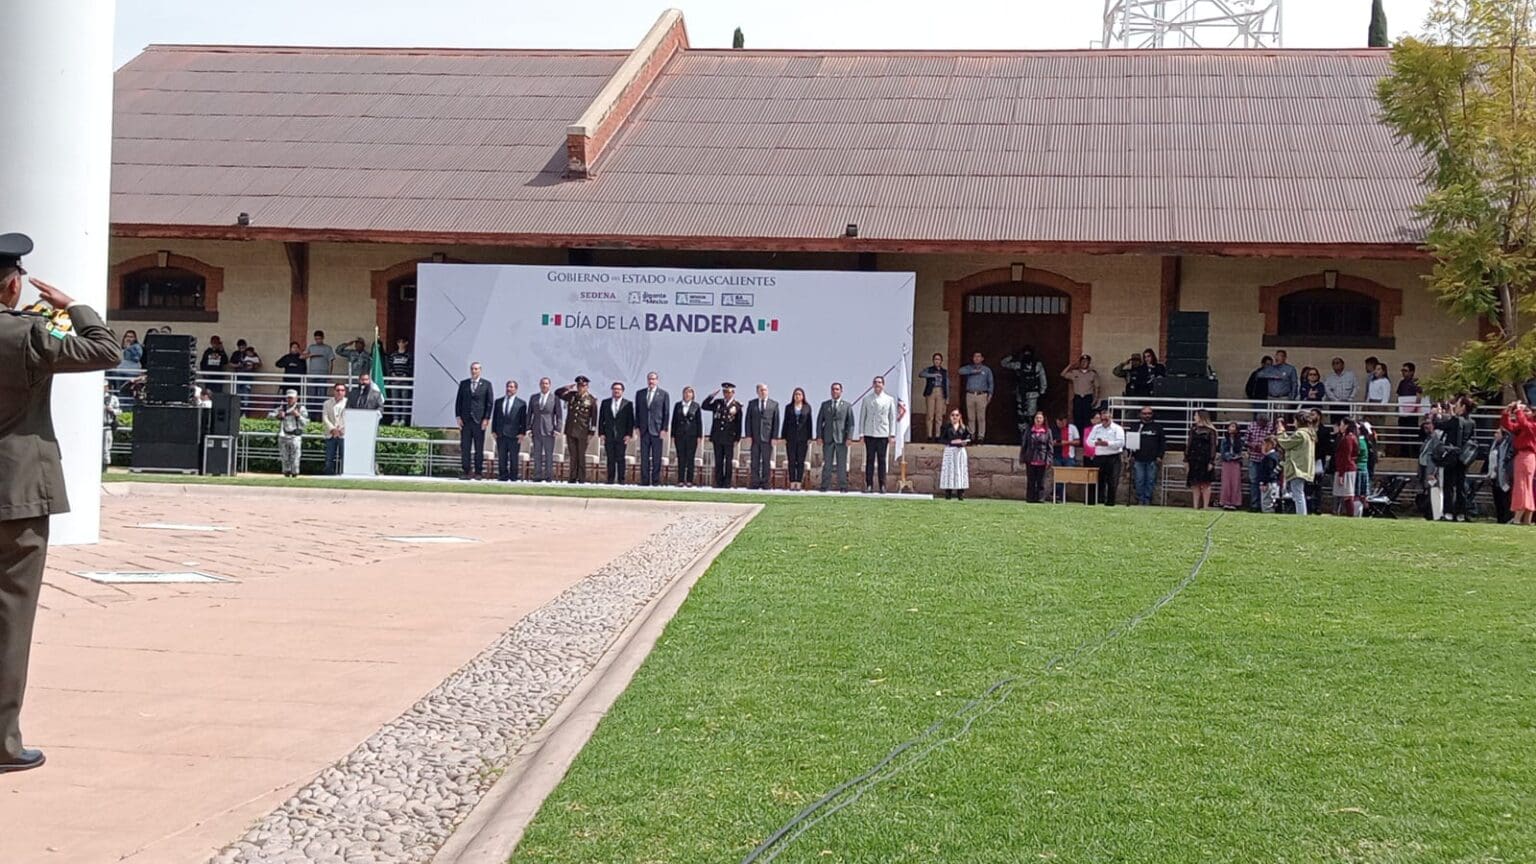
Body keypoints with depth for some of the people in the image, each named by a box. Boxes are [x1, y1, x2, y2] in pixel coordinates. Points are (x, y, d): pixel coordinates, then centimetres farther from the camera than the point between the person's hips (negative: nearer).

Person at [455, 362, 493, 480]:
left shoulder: (486, 384, 4)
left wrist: (486, 418, -6)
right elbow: (458, 400, 10)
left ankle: (478, 472, 5)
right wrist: (458, 416, 0)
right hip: (465, 420, 2)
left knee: (479, 448, 1)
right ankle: (465, 471, 3)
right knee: (465, 447, 0)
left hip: (479, 420, -2)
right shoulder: (463, 383, 11)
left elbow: (489, 403, 2)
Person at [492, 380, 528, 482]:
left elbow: (524, 419, 0)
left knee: (514, 457, 1)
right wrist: (493, 431, 5)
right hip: (500, 434, 3)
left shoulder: (521, 403, 3)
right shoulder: (498, 401, 12)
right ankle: (503, 476, 10)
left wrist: (522, 433, -7)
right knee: (501, 457, 4)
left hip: (514, 435, -3)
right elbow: (495, 417, 13)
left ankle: (513, 477, 8)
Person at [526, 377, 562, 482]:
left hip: (549, 430, -3)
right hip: (536, 430, 3)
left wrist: (557, 429, -7)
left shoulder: (555, 398, 2)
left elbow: (559, 415, 1)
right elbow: (529, 414, 11)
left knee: (549, 454, -1)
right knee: (537, 454, 3)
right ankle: (537, 476, 5)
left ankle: (549, 476, 2)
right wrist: (529, 428, 2)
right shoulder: (534, 397, 11)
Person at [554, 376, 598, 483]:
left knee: (581, 456, 1)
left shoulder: (591, 400, -2)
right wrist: (568, 387, -3)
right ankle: (572, 478, 11)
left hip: (582, 432, -3)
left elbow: (594, 418, -2)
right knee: (572, 456, 7)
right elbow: (557, 393, 9)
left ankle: (582, 479, 6)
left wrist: (591, 433, -5)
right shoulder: (571, 396, 8)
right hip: (570, 431, 3)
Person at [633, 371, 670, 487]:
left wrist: (664, 429, -6)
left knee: (657, 458, 0)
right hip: (644, 430, 2)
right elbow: (637, 411, 13)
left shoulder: (664, 394, 3)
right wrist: (637, 426, 4)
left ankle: (656, 481, 3)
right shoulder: (640, 394, 11)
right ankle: (644, 480, 4)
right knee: (644, 457, 1)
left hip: (657, 430, -2)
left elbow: (666, 413, 1)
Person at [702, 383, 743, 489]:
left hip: (729, 438, -3)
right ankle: (719, 483, 9)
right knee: (718, 461, 5)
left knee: (728, 461, 1)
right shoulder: (717, 403, 9)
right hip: (717, 437, 3)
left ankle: (727, 483, 4)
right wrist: (712, 396, -4)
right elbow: (704, 406, 7)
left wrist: (737, 438, -5)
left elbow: (739, 424, -2)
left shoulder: (737, 406, -2)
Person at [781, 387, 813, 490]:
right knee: (791, 461, 0)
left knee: (801, 461, -1)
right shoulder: (788, 407, 8)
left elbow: (809, 423, 5)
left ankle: (799, 483, 1)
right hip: (791, 438, 1)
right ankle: (792, 483, 4)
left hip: (802, 438, -1)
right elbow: (785, 422, 8)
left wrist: (809, 438, 0)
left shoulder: (807, 407, 6)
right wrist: (783, 437, 2)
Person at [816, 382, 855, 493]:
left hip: (841, 439, -1)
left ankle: (842, 486, 4)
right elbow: (819, 420, 9)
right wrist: (819, 436, -1)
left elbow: (850, 423, 3)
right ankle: (825, 486, 3)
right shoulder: (825, 405, 11)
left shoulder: (847, 406, 7)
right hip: (828, 438, 1)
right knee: (827, 463, 0)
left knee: (842, 464, 0)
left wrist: (849, 437, -8)